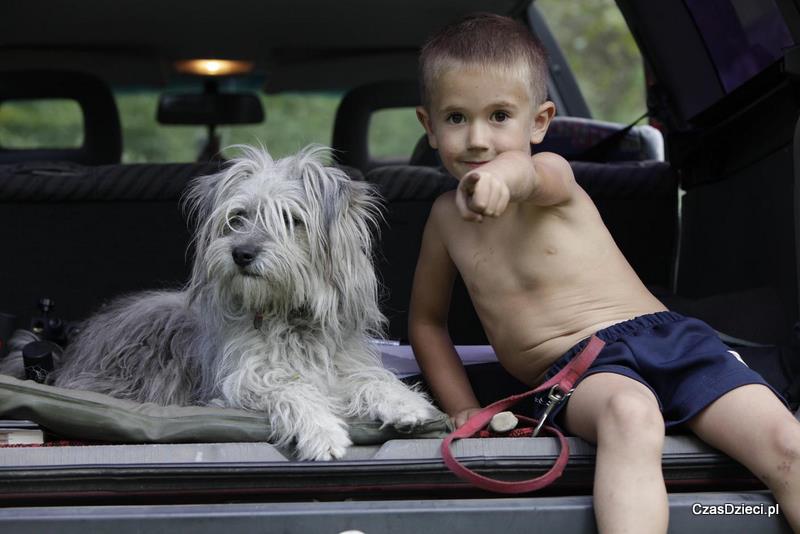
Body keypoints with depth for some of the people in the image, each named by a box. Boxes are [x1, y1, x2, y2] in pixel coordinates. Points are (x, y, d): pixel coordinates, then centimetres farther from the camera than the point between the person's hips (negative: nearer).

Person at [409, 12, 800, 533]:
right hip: (573, 373, 1)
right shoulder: (447, 216, 13)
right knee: (629, 413, -39)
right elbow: (427, 319, 28)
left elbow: (532, 174, -29)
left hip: (666, 336, 0)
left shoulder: (551, 175, -1)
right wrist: (463, 410, 13)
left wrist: (504, 172, -56)